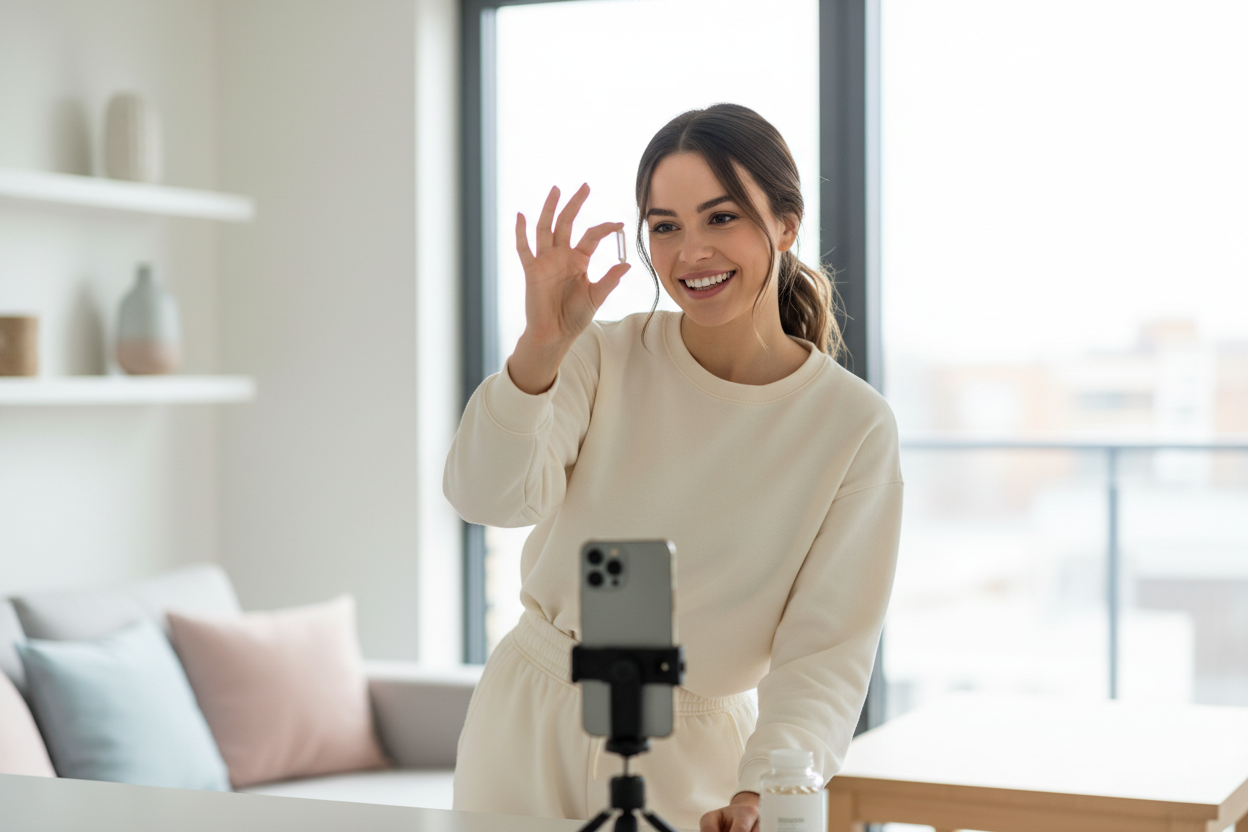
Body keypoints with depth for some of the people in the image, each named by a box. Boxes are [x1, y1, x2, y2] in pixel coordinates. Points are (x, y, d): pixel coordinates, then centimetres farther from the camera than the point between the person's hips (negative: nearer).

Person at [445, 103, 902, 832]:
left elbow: (825, 652, -13)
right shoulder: (602, 358, -6)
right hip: (531, 723, 1)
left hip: (693, 760, -1)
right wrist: (540, 351, -36)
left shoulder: (855, 427, -10)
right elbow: (490, 497, -21)